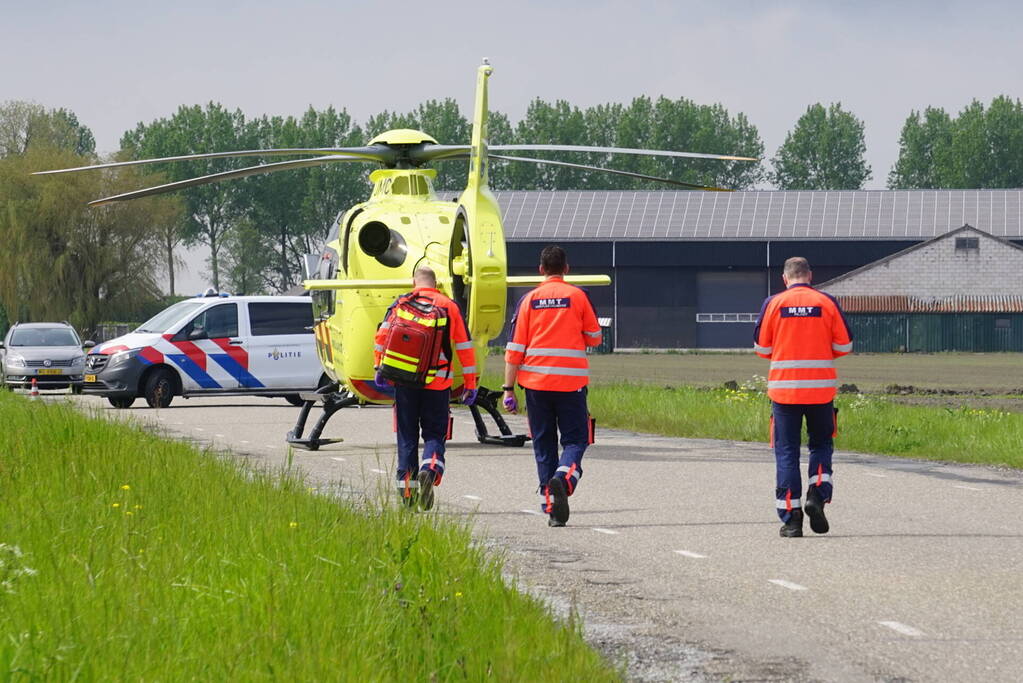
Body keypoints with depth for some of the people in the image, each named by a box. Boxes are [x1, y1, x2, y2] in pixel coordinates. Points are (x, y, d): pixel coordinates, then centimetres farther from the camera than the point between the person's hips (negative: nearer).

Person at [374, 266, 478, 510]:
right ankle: (430, 469, -22)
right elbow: (465, 347, 9)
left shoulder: (402, 303, 6)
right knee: (434, 434, 7)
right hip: (438, 382, 0)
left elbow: (383, 335, -4)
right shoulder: (450, 307, 9)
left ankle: (407, 488, 7)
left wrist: (379, 367, 4)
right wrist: (470, 384, 13)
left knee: (407, 435, 10)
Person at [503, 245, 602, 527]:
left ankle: (551, 507, 7)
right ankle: (564, 478, -26)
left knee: (543, 443, 10)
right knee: (574, 439, 4)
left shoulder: (530, 300, 4)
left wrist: (509, 388, 4)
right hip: (571, 381, -2)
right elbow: (594, 338, 7)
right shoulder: (578, 296, 1)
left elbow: (515, 347, 1)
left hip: (535, 382, 2)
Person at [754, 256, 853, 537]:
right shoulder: (827, 303, 0)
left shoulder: (773, 303, -1)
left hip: (783, 387, 0)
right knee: (821, 443, 18)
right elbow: (844, 345, 2)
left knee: (786, 451, 5)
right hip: (821, 388, 0)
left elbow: (761, 348, 3)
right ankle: (818, 493, -6)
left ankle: (790, 518, 1)